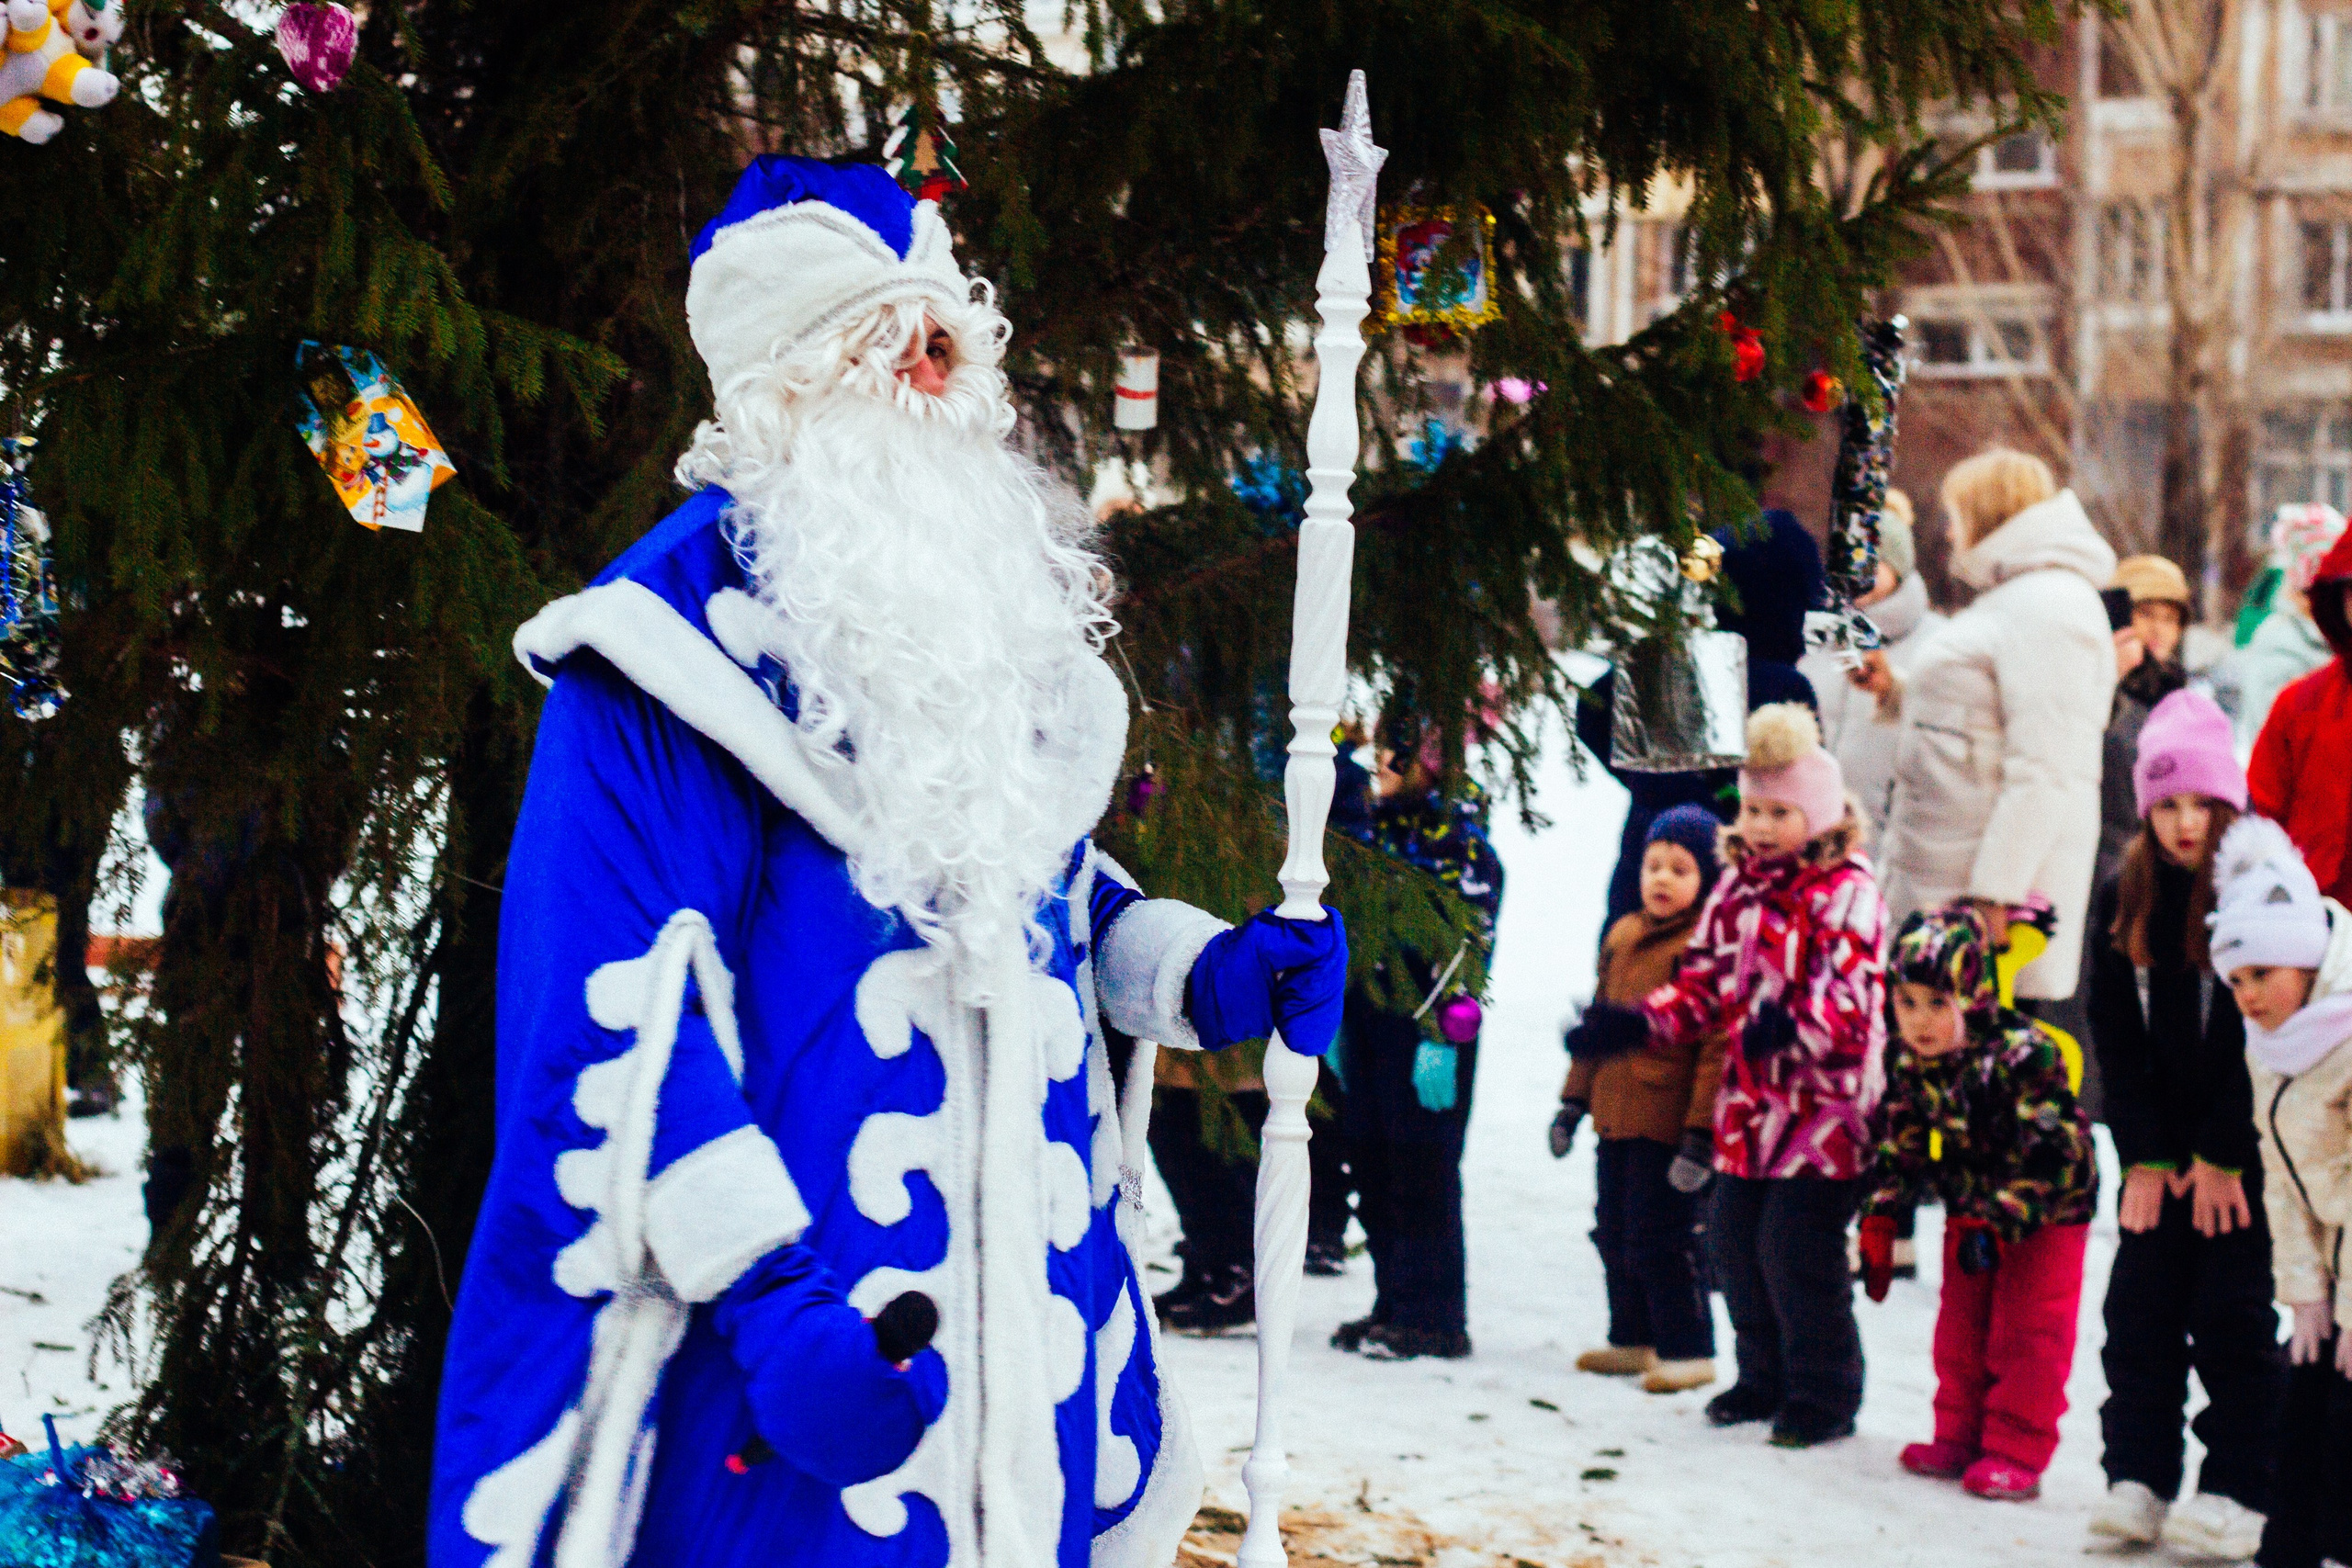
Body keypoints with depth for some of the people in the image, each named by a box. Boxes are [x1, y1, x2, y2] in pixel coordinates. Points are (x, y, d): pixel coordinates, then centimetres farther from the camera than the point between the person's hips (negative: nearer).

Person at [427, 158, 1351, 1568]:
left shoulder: (1001, 607, 15)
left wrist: (1197, 975, 8)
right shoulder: (683, 625, -10)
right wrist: (769, 1290, -25)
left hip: (1024, 1285, 7)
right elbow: (620, 1005, -17)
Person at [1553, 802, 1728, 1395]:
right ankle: (1633, 1339, 29)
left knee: (1657, 1241, -4)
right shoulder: (1622, 937, 11)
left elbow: (1720, 1045, -16)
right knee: (1615, 1234, 15)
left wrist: (1702, 1130, -20)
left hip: (1669, 1122, -8)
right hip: (1617, 1120, 8)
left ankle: (1688, 1349, 8)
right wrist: (1574, 1101, 19)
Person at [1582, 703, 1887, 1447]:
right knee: (1733, 1240, 11)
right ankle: (1765, 1377, 28)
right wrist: (1636, 1022, 2)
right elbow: (1704, 982, 16)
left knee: (1798, 1247, -8)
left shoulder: (1845, 893, -11)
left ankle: (1824, 1393, 6)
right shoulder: (1737, 889, 11)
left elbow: (1848, 993, -23)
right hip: (1751, 1104, 8)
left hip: (1823, 1105, -7)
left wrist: (1793, 1024, -41)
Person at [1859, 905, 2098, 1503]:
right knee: (1960, 1329, 13)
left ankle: (2017, 1452, 4)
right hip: (1970, 1209, 7)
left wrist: (2000, 1225, -33)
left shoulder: (2022, 1055, -30)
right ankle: (1961, 1437, 25)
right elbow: (1898, 1145, 4)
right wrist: (1878, 1222, -1)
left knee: (2027, 1333, -3)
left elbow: (2052, 1153, -29)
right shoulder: (1908, 1062, -9)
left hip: (2047, 1212, -6)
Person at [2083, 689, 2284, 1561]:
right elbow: (2115, 1034, 4)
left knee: (2233, 1318, -1)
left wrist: (2222, 1156, -12)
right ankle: (2138, 1479, 14)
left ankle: (2238, 1490, 6)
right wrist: (2144, 1154, -3)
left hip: (2245, 1153, -5)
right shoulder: (2124, 902, 4)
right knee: (2140, 1310, 5)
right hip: (2158, 1151, 5)